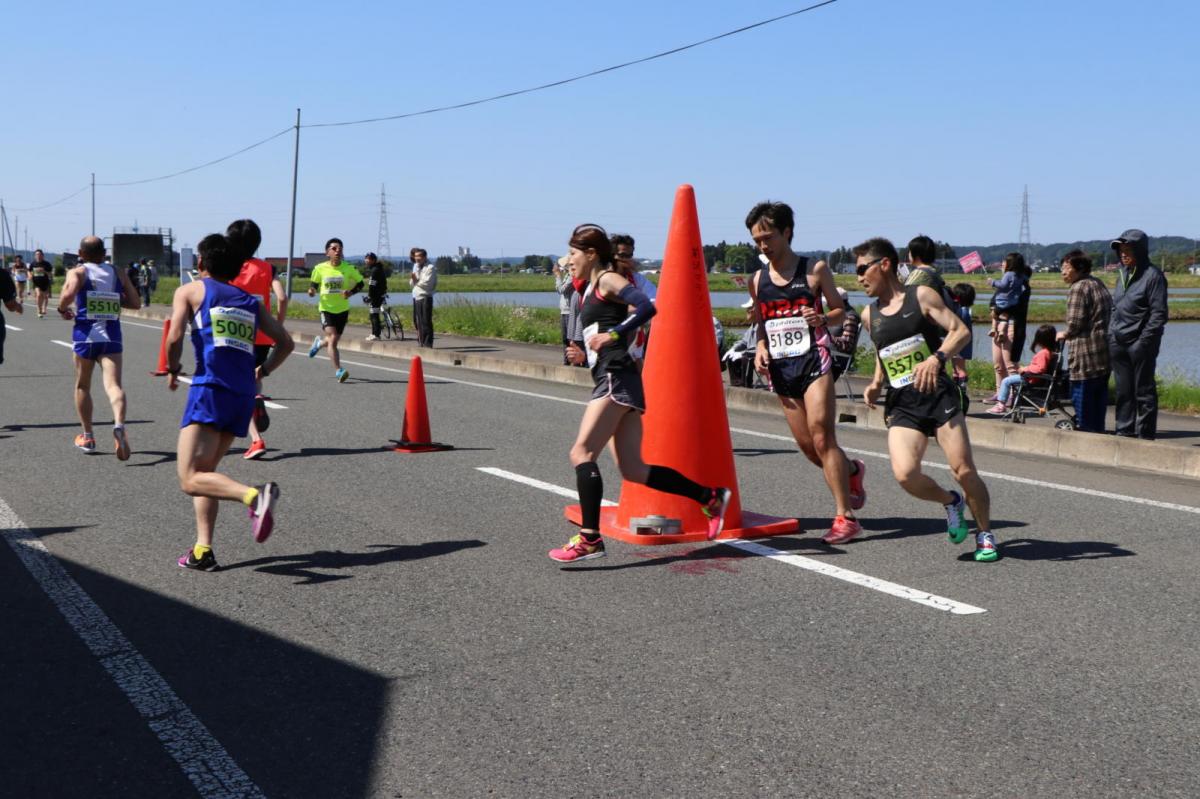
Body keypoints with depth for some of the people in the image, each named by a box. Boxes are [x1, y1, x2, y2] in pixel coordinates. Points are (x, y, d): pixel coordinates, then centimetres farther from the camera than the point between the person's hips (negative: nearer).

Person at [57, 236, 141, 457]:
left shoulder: (77, 272, 1)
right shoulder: (118, 274, 12)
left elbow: (68, 294, -18)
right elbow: (135, 303, 9)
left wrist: (62, 309, 1)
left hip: (86, 335, -1)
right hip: (112, 336, 1)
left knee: (82, 386, 16)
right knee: (113, 385, -11)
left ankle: (87, 437, 22)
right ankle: (119, 424, -38)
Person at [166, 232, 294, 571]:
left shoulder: (189, 291, 9)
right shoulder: (250, 301, 20)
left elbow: (174, 339, -5)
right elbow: (286, 343, 19)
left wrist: (172, 370, 13)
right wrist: (262, 372, 31)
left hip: (211, 389, -6)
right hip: (244, 396, 6)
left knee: (190, 478, -9)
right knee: (204, 470, 17)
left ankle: (254, 495, -34)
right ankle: (203, 549, 8)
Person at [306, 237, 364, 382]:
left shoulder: (349, 268, -7)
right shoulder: (320, 268, -7)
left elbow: (360, 283, 4)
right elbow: (314, 283, 9)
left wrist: (351, 292, -15)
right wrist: (312, 290, -14)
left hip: (342, 309, 2)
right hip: (326, 308, -2)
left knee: (333, 340, 14)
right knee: (333, 339, -17)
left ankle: (319, 342, 50)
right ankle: (338, 371, -14)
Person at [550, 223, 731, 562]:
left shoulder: (608, 280, -2)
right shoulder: (593, 291, 24)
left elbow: (647, 307, -20)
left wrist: (611, 335, -21)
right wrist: (583, 356, 12)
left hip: (617, 380, -10)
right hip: (613, 382, 10)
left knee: (581, 453, -15)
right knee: (633, 470, 5)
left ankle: (590, 538, -17)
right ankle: (711, 497, 12)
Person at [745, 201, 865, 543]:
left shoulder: (815, 270, -1)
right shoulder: (758, 280, 11)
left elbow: (840, 311, 5)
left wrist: (823, 318, -16)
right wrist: (761, 347, 0)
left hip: (813, 360, -5)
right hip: (781, 368, 5)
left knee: (822, 439, -14)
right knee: (807, 446, 7)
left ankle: (845, 516, -9)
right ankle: (852, 470, 37)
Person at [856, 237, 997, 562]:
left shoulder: (921, 296, 1)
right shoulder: (869, 314, 15)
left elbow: (961, 331, -5)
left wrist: (936, 358, -22)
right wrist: (875, 384, 9)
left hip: (937, 394, -3)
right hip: (901, 405, 3)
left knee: (963, 470, -9)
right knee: (905, 474, -20)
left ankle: (985, 535, 15)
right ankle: (950, 502, 12)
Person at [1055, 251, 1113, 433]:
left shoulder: (1078, 288, -12)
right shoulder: (1100, 285, 17)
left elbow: (1075, 322, -18)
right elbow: (1110, 317, 19)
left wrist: (1064, 334, 2)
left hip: (1085, 354, -9)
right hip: (1105, 351, 9)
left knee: (1081, 396, -2)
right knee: (1099, 397, 14)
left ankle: (1084, 429, 1)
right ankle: (1098, 429, 19)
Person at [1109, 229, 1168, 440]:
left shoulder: (1153, 275, -8)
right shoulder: (1122, 274, 14)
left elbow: (1159, 314, -11)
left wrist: (1145, 340, -17)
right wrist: (1112, 333, 10)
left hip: (1141, 345, -7)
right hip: (1118, 343, 7)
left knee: (1144, 391, 0)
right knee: (1123, 391, 11)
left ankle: (1145, 436, 5)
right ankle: (1124, 431, 19)